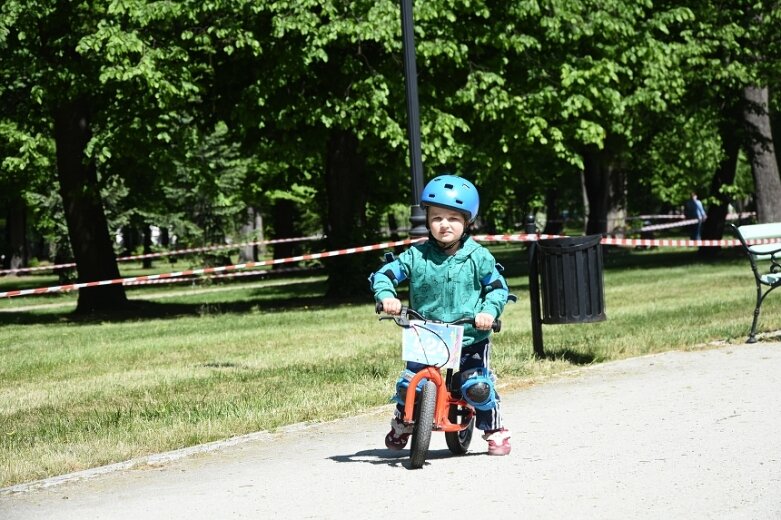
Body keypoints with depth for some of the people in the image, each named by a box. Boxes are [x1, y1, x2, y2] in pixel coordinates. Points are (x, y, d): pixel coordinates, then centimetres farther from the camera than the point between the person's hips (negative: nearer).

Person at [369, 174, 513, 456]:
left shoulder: (478, 257, -2)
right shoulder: (416, 256, 0)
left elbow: (498, 288, 2)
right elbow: (384, 274, 0)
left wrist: (489, 311, -17)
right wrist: (386, 295, -21)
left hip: (471, 338, -1)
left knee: (477, 386, -16)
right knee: (408, 385, -5)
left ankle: (495, 430, 9)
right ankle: (401, 426, 27)